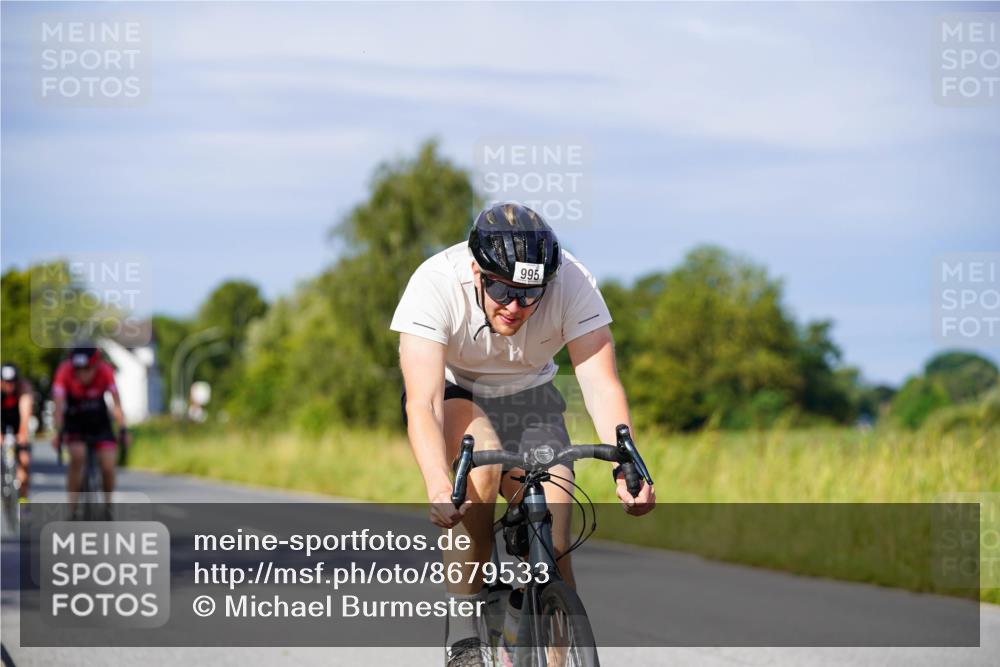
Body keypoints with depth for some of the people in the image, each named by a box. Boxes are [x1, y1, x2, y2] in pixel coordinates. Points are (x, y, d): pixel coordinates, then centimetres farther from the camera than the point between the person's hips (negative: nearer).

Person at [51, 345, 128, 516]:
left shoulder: (105, 371, -26)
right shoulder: (65, 372, -28)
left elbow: (116, 403, -30)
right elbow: (59, 405, -35)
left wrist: (123, 431, -39)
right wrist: (59, 433, -46)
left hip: (99, 420, 1)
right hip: (74, 422, -1)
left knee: (108, 467, -12)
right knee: (78, 456, -28)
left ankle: (108, 507, 14)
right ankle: (72, 508, -18)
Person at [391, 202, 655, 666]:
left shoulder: (573, 284, -27)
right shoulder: (435, 285, -33)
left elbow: (602, 385, -30)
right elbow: (423, 403, -40)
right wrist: (438, 490, -55)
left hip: (527, 397, 2)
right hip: (452, 394, -2)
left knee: (552, 547, -16)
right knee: (482, 464, -35)